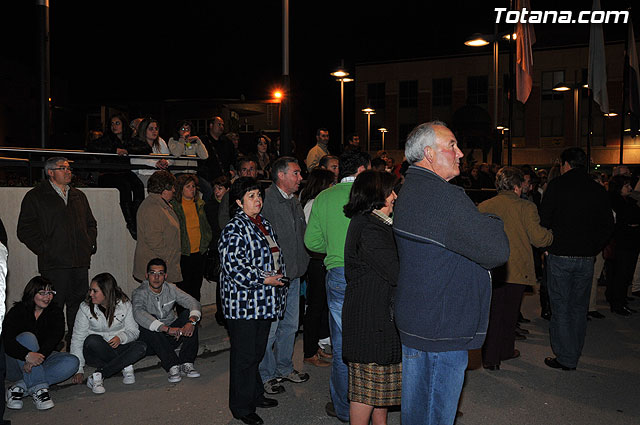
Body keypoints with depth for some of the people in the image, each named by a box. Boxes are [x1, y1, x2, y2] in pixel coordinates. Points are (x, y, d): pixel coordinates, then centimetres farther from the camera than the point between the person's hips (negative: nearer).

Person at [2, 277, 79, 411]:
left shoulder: (55, 312, 0)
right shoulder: (17, 312, -10)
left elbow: (55, 337, -17)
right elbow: (6, 341, -25)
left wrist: (39, 356, -37)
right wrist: (28, 356, -44)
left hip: (41, 358, 3)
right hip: (15, 362, -3)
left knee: (72, 362, -22)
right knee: (27, 337, -31)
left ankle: (20, 387, -27)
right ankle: (39, 388, -38)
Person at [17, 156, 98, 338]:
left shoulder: (78, 196, 19)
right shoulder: (35, 197, 3)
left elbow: (91, 223, 26)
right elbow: (25, 230, -1)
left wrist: (90, 244, 11)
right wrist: (43, 249, -8)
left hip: (80, 261, 5)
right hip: (54, 262, -5)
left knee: (78, 305, 8)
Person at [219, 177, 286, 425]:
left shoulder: (263, 224, 13)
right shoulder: (234, 229, -15)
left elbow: (274, 256, 25)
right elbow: (234, 267, -23)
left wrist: (277, 276, 10)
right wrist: (263, 279, -19)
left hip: (263, 301, 8)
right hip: (243, 304, -8)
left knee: (258, 351, 19)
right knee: (244, 356, 2)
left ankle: (255, 395, 35)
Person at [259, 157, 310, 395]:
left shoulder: (295, 201, 12)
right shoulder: (265, 200, -15)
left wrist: (301, 264, 13)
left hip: (293, 275, 8)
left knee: (290, 325, 17)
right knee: (269, 328, 2)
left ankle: (284, 368, 33)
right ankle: (266, 375, 18)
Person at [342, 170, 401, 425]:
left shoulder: (372, 223, 13)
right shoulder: (369, 230, -20)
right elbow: (398, 273, -23)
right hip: (372, 317, -10)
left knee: (380, 380, 19)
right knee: (368, 384, 1)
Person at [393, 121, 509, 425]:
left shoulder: (408, 191, 10)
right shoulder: (444, 197, -23)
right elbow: (497, 251, -22)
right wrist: (492, 222, -2)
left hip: (413, 322, 10)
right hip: (441, 330, -10)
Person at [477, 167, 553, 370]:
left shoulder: (484, 207, -1)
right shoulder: (526, 207, -9)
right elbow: (539, 238, -10)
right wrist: (552, 234, 9)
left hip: (491, 269, 2)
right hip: (517, 269, -2)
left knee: (492, 312, 9)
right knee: (509, 312, 14)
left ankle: (490, 357, 9)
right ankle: (505, 351, 30)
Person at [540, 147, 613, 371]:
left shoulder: (557, 185, -7)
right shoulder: (598, 190, 6)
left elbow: (544, 220, -10)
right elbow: (608, 226, 7)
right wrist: (593, 249, 11)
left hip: (560, 255, -4)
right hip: (586, 258, 4)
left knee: (561, 308, 4)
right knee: (579, 307, 13)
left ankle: (566, 358, 8)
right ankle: (573, 356, 22)